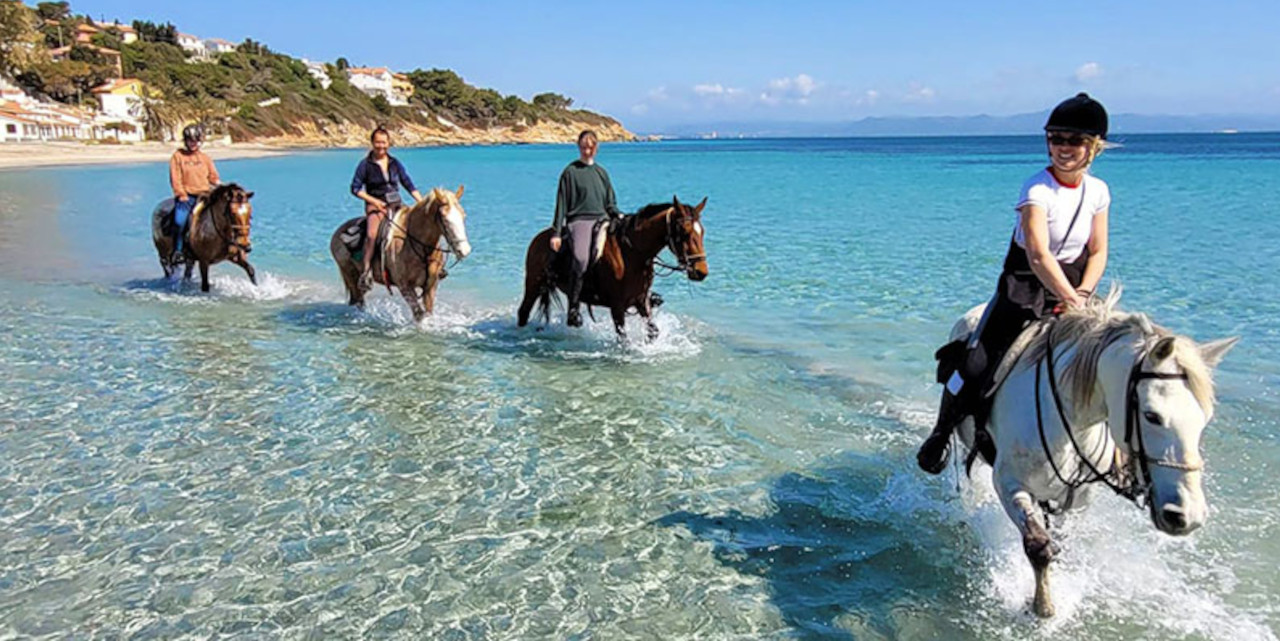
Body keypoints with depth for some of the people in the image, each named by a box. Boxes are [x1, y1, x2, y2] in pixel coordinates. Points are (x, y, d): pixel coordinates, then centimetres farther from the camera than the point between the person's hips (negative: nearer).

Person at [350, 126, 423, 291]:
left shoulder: (395, 163, 11)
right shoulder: (365, 164, 0)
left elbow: (408, 184, 13)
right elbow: (355, 188, -2)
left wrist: (421, 202, 1)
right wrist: (374, 200, -13)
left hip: (397, 204, 4)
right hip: (376, 205, -4)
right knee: (372, 234, -30)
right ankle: (366, 271, -21)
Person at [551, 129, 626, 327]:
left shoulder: (601, 172, 19)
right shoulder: (570, 172, 5)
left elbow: (610, 203, 23)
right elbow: (562, 204, 2)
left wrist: (619, 216, 1)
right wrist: (556, 233, -5)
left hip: (602, 220, 6)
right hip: (578, 220, -5)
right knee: (580, 257, -33)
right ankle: (573, 308, -28)